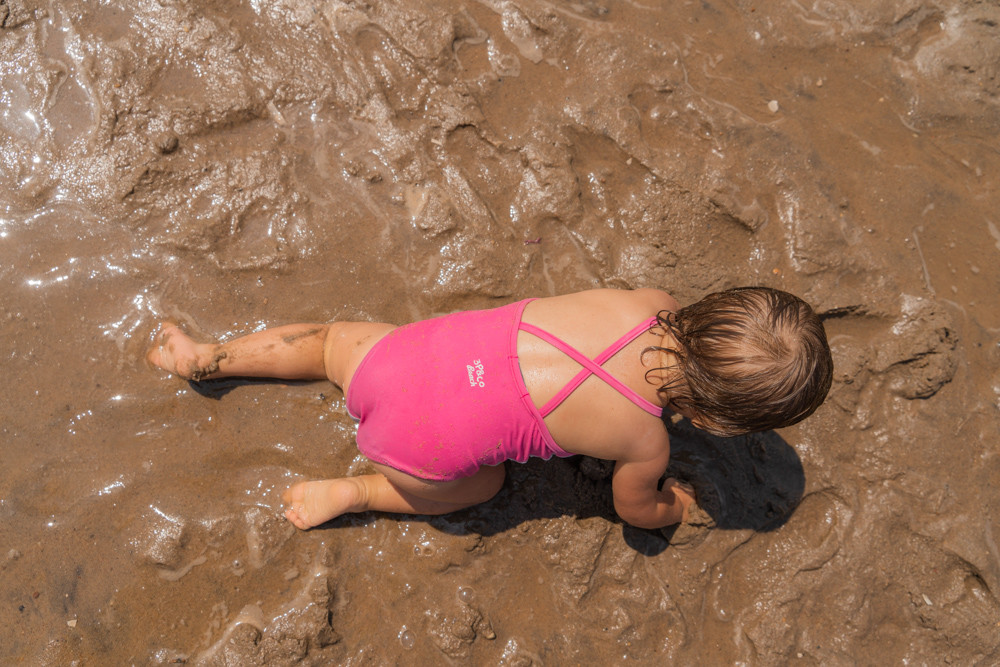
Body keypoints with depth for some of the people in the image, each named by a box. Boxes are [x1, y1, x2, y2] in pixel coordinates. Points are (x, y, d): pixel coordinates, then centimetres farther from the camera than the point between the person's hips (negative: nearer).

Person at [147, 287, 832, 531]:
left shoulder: (653, 302, -6)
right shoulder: (646, 443, -13)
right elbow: (636, 509, 11)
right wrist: (675, 508, 32)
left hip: (405, 354, 4)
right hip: (426, 442, -4)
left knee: (335, 339, 35)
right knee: (482, 483, 30)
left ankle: (207, 356, 41)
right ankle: (350, 493, 22)